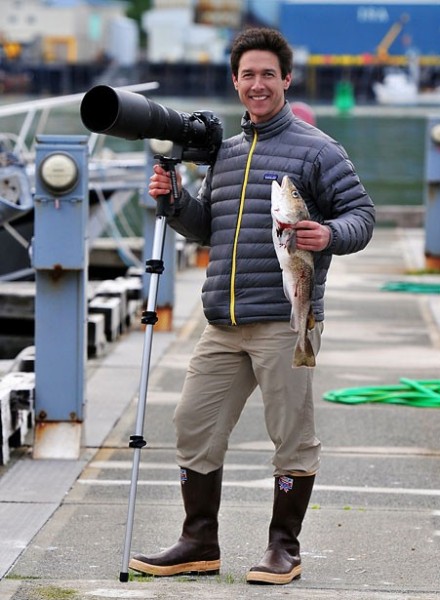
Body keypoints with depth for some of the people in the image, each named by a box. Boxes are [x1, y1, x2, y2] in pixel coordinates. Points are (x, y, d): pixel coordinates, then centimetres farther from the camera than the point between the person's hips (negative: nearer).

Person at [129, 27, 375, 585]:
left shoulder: (316, 150, 0)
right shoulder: (224, 152, 19)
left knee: (292, 435, -2)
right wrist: (174, 200, 8)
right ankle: (200, 543, 16)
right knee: (195, 426, 6)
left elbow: (361, 214, -2)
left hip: (286, 321, -6)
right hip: (224, 325, 6)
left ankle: (284, 548, 10)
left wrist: (331, 235, -22)